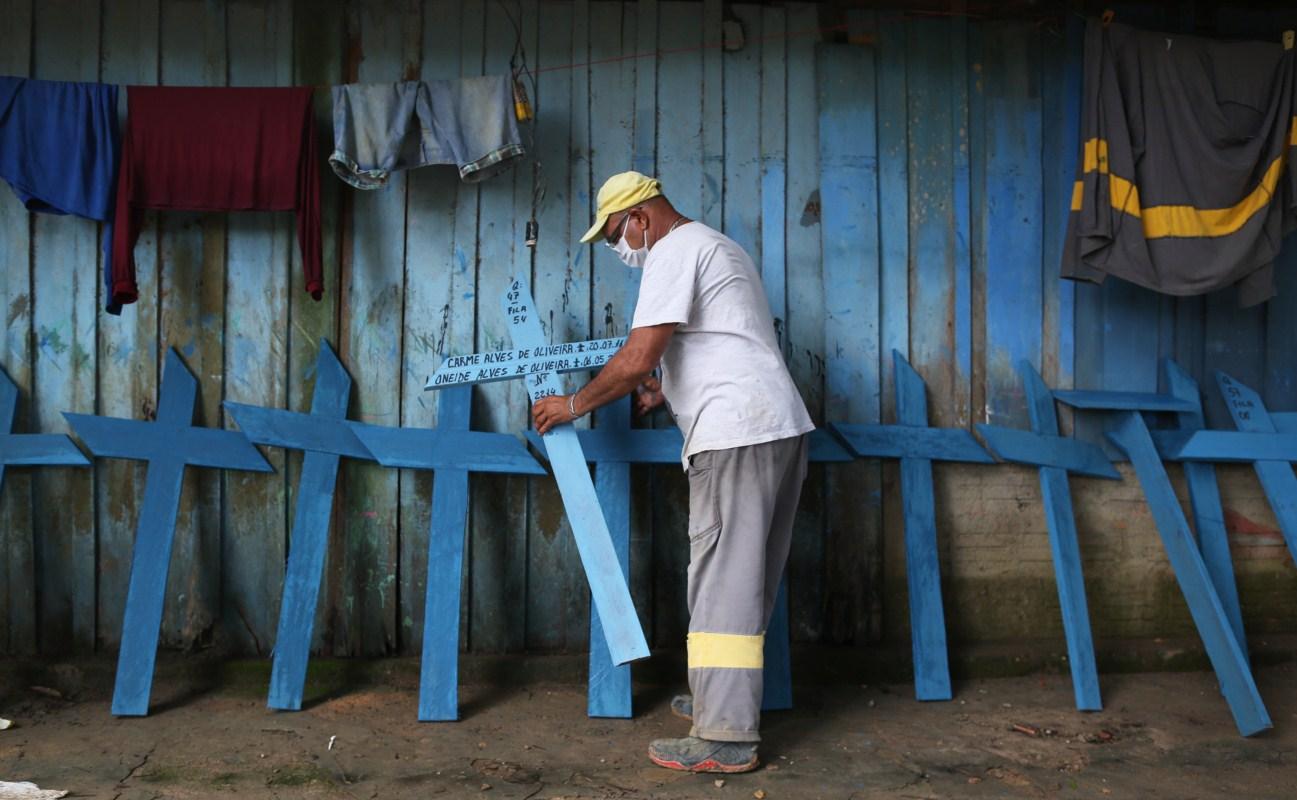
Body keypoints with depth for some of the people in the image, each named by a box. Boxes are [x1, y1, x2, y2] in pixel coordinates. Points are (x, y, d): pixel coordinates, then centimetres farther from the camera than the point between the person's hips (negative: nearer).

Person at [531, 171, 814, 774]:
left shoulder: (674, 251, -6)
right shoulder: (716, 245, 25)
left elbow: (637, 359, -14)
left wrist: (574, 405, -1)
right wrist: (665, 392, 25)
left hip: (737, 435, -10)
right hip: (780, 427, 10)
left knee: (724, 580, -9)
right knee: (747, 577, 14)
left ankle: (725, 740, -7)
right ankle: (726, 701, 24)